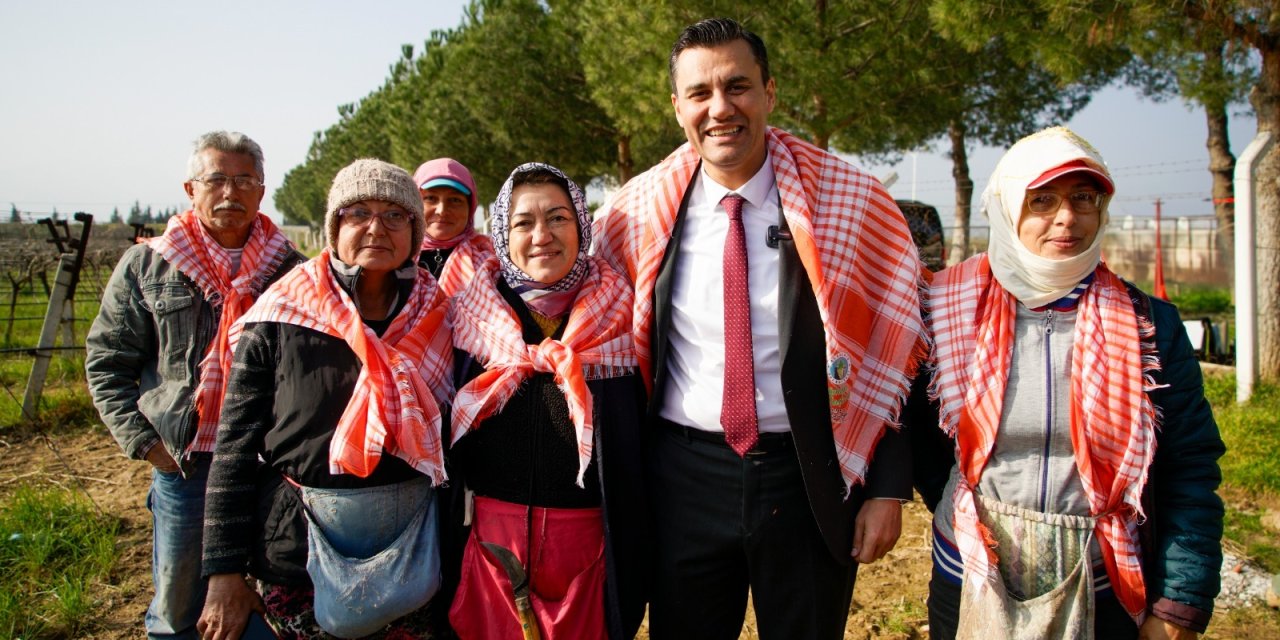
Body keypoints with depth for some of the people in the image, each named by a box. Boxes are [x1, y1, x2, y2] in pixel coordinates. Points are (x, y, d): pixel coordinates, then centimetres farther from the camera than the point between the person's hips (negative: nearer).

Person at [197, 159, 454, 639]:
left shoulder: (436, 319, 1)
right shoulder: (280, 319, -5)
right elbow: (235, 447, -4)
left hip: (411, 554, 2)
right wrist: (225, 573, -6)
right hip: (297, 559, -2)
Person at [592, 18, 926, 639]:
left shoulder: (850, 200, -7)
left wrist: (888, 489, -5)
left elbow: (894, 351, -3)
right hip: (685, 474, 2)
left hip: (811, 476, -1)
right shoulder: (638, 211, -2)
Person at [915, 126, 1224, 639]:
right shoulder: (952, 314, -4)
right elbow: (916, 435, 7)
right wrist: (963, 520, 0)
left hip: (1105, 597, 0)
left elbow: (1191, 474, -4)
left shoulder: (1149, 326, -4)